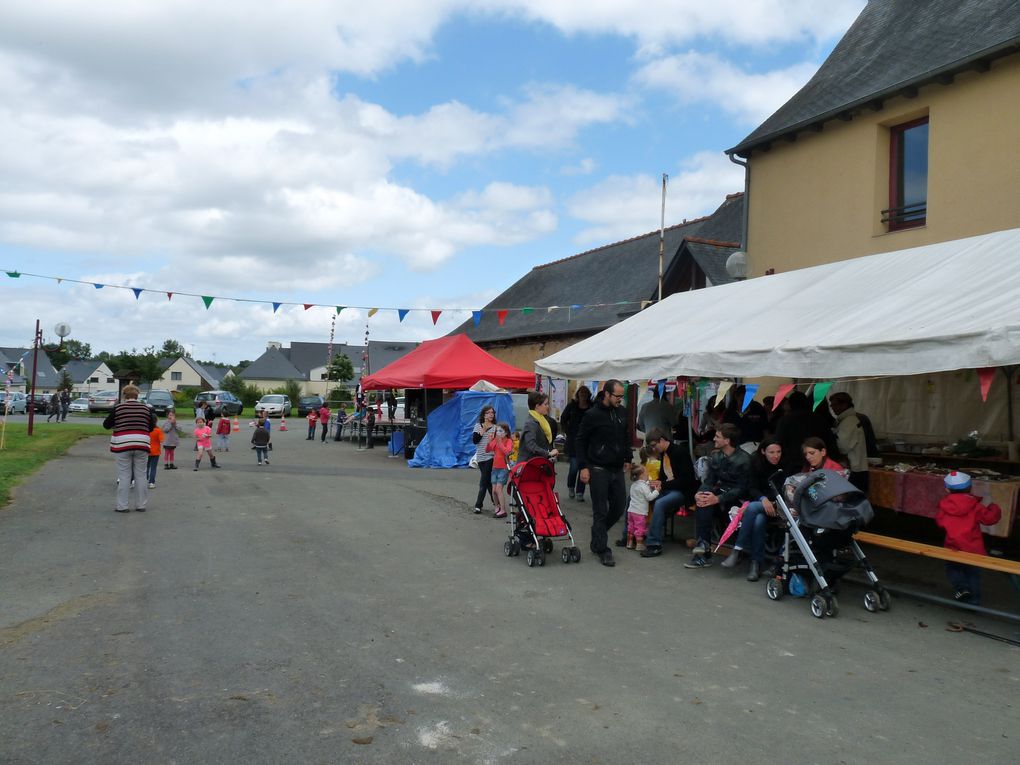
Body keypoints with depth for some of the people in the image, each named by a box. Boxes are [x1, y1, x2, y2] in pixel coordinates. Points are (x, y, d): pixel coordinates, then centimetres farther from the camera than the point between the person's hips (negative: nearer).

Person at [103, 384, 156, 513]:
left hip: (123, 445, -1)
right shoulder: (146, 408, 3)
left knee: (124, 476, 4)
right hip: (141, 445, 1)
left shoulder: (117, 408, -2)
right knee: (140, 475, 8)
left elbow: (106, 425, 4)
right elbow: (151, 427, 10)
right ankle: (141, 505, 13)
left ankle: (122, 506, 7)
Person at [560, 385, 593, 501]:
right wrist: (568, 433, 0)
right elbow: (563, 421, 9)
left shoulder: (592, 408, -2)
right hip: (573, 441, -1)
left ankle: (580, 493, 13)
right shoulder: (571, 406, 0)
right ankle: (570, 487, 26)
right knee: (574, 467, -2)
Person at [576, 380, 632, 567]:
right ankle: (602, 549, 7)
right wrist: (583, 467, -11)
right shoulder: (593, 414, -10)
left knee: (619, 507, 10)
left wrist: (628, 458, 16)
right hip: (598, 469, -6)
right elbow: (581, 441, -6)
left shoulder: (621, 413, 8)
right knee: (601, 510, -2)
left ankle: (598, 537, 29)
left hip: (617, 469, 6)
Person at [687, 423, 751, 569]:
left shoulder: (744, 460, -13)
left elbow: (741, 489, -17)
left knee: (707, 504, -31)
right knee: (703, 503, -27)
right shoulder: (716, 456, 7)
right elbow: (709, 481, 5)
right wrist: (700, 493, -18)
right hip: (720, 491, 5)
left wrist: (718, 499, -28)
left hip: (737, 498, -5)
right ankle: (703, 552, -26)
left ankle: (702, 544, -20)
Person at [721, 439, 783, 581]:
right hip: (758, 502, 2)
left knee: (753, 507, -34)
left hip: (776, 506, -2)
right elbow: (752, 489, -1)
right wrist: (763, 499, -22)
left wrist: (773, 502, -20)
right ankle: (757, 562, -26)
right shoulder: (756, 463, 2)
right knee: (758, 520, -34)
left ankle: (739, 549, -28)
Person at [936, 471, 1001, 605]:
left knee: (952, 569, 20)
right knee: (973, 574, 15)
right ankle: (973, 601, 16)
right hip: (973, 548, 1)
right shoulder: (974, 506, -8)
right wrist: (994, 508, 12)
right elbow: (989, 518, -8)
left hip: (953, 548, -1)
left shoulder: (944, 506, -6)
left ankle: (962, 588, -4)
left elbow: (940, 521, 7)